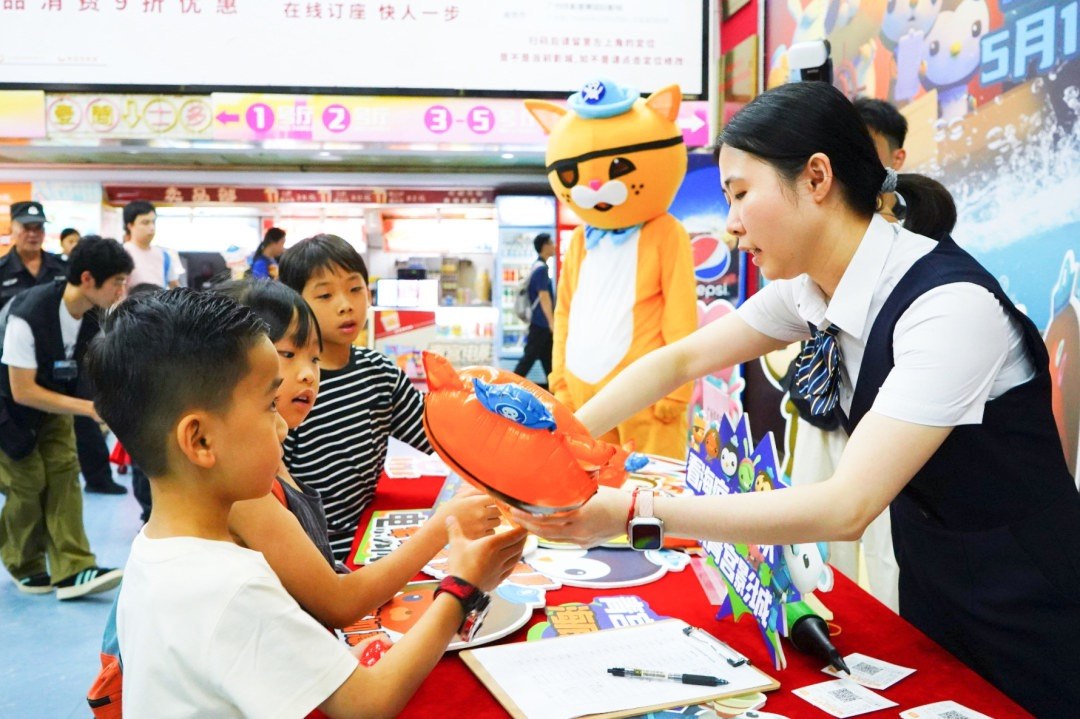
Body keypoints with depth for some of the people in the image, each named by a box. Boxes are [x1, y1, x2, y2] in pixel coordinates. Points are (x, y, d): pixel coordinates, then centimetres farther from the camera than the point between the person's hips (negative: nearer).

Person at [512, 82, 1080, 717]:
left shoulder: (951, 307, -30)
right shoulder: (811, 288, -7)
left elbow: (845, 508, -35)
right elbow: (680, 360, 0)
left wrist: (632, 514, -36)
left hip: (1026, 630, -6)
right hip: (931, 594, 7)